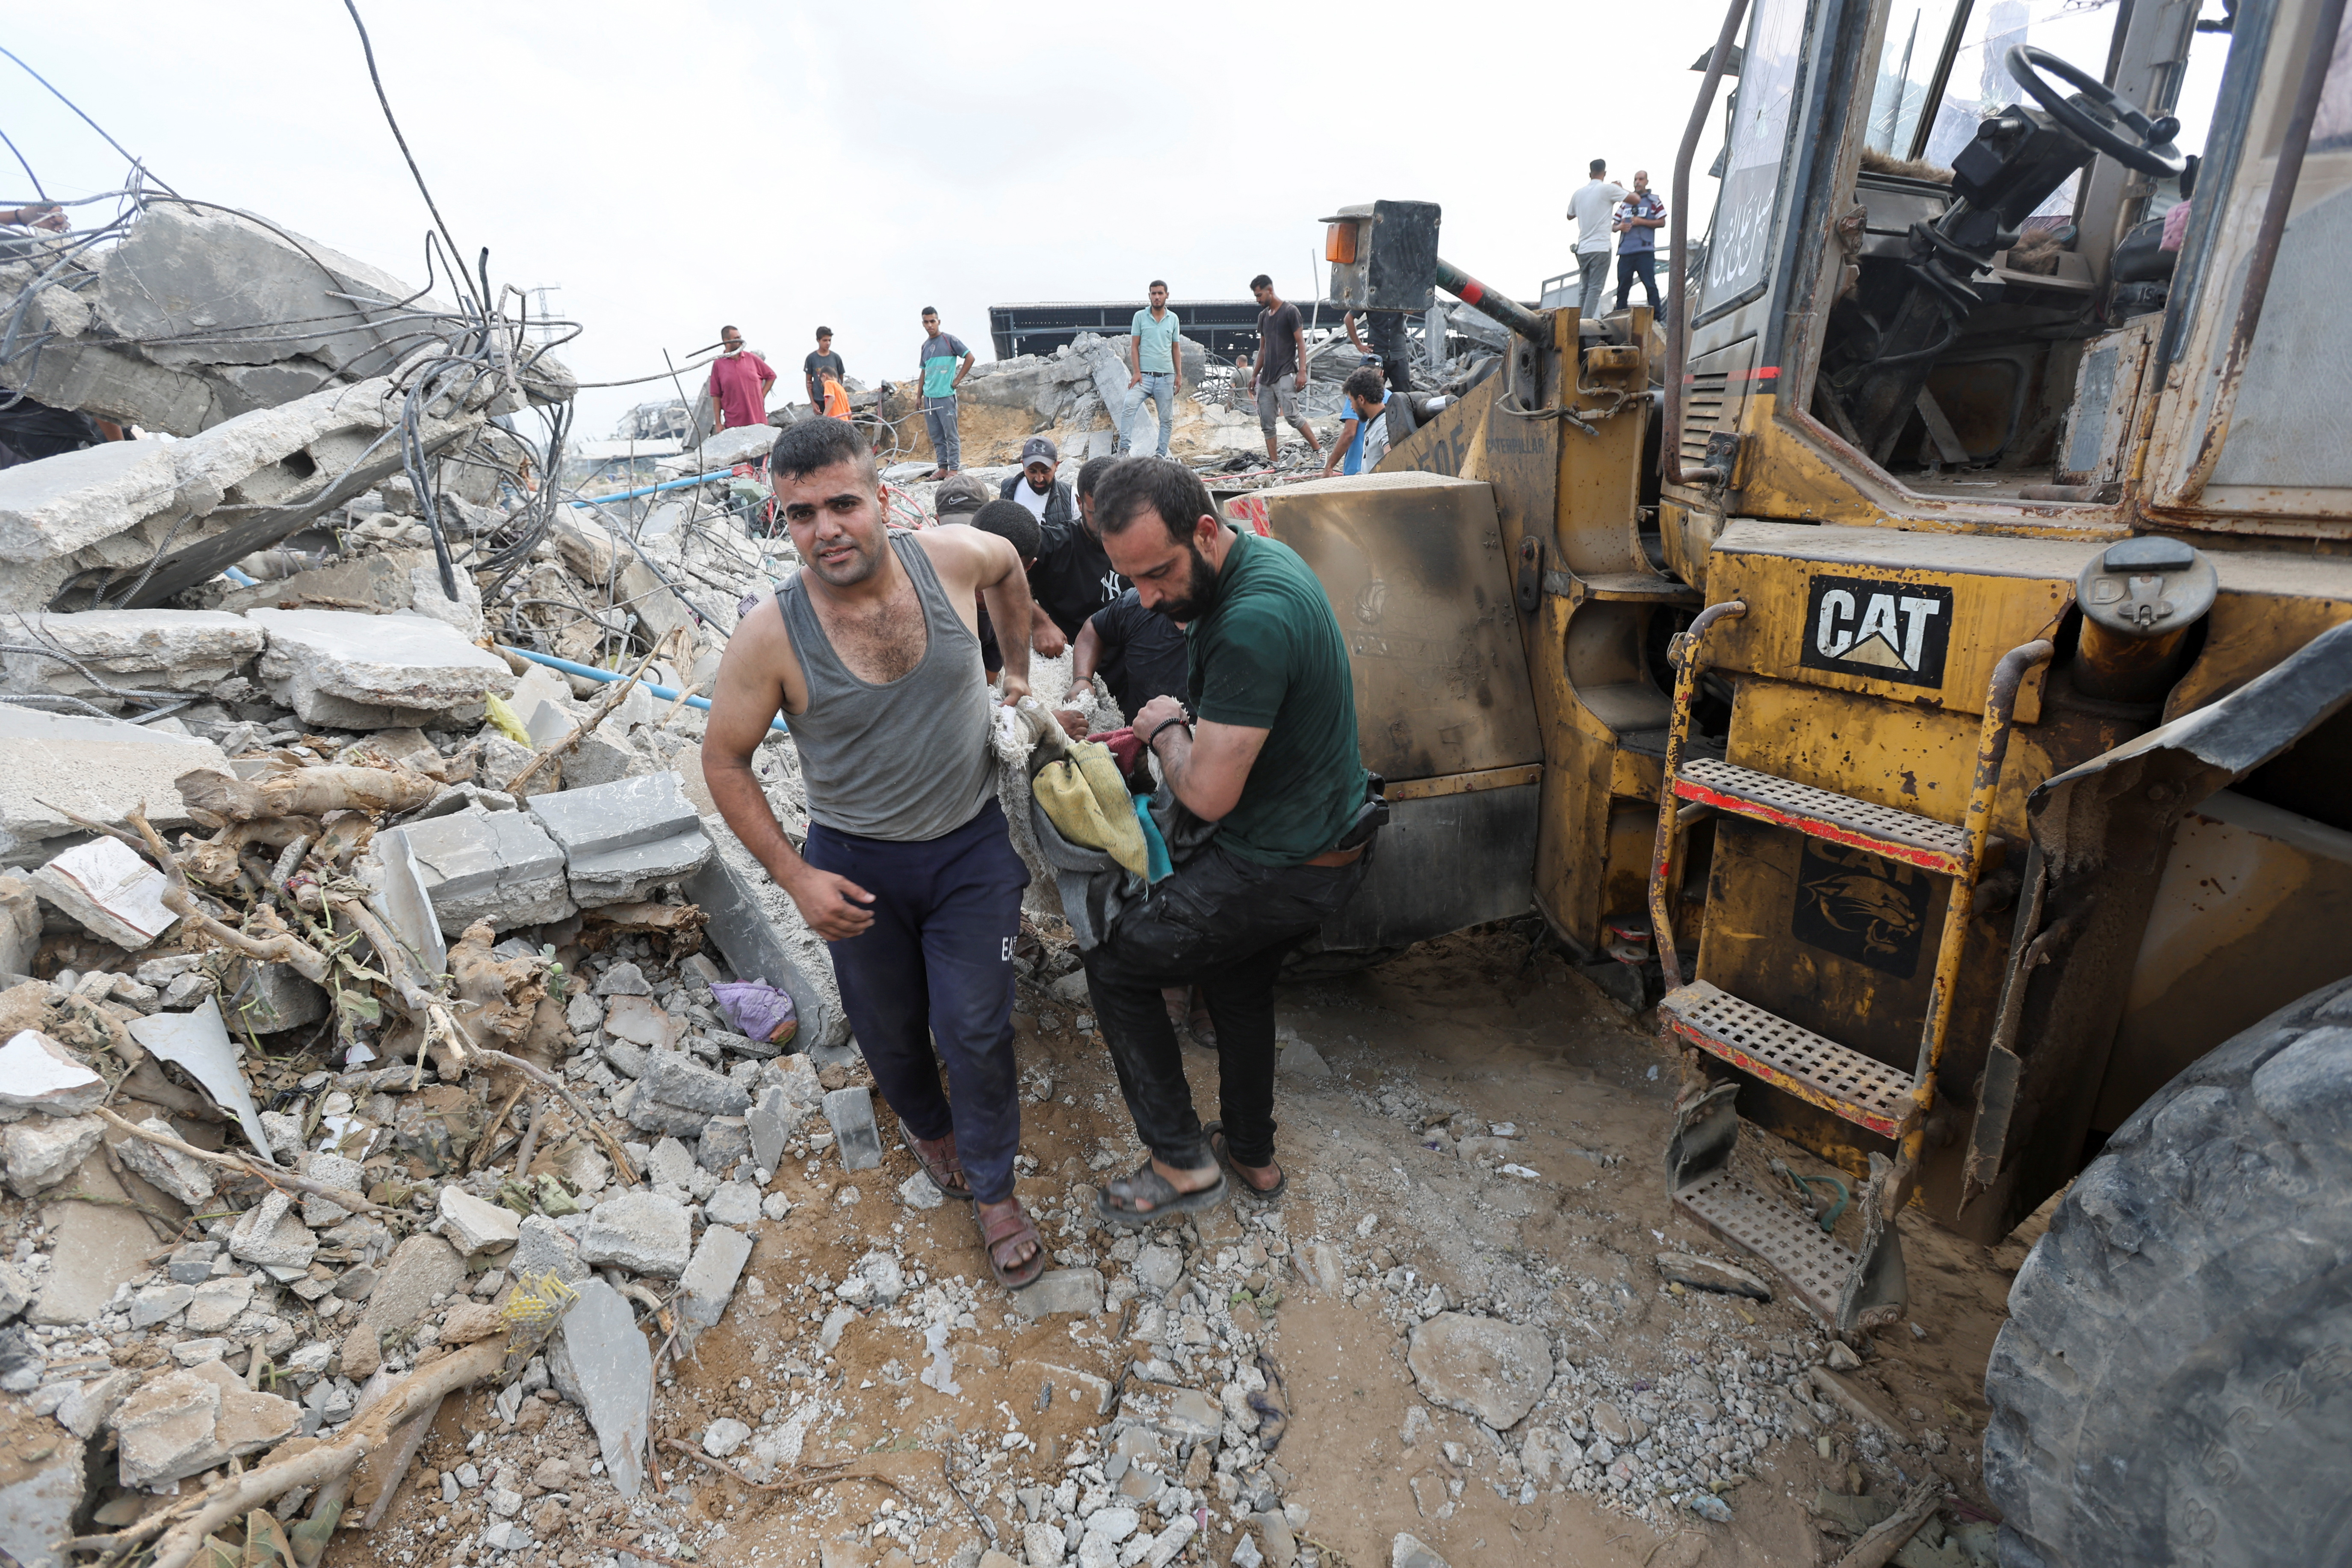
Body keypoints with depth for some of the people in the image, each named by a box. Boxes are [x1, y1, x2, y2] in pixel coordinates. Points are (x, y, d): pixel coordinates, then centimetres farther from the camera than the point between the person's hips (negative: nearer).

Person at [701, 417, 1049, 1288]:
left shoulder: (953, 556, -17)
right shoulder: (770, 636, -21)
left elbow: (1009, 564, 9)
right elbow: (724, 762, -8)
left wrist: (1017, 669, 12)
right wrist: (796, 878, -12)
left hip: (974, 842, 0)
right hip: (857, 863, 0)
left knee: (977, 1032, 5)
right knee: (890, 1028, 20)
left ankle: (993, 1186, 32)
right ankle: (925, 1122, 54)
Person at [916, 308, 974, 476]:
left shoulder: (950, 340, -2)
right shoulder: (925, 346, 16)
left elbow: (970, 358, -3)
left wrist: (958, 380, -6)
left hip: (946, 396, -6)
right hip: (929, 398, 7)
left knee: (951, 434, -4)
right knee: (936, 436, 8)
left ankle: (954, 469, -1)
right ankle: (943, 468, 14)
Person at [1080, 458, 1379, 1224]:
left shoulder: (1252, 623, -32)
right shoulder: (1259, 558, 1)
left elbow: (1209, 794, -27)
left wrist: (1166, 728, -9)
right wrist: (1185, 724, 3)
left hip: (1282, 867, -10)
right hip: (1322, 833, 10)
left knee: (1114, 966, 4)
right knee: (1239, 982, 27)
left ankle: (1182, 1161, 18)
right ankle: (1253, 1154, 47)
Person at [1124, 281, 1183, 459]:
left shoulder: (1173, 319, 11)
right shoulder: (1140, 316, 5)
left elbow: (1175, 348, 15)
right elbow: (1134, 346, 3)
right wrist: (1136, 372, -8)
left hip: (1166, 376, 3)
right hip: (1144, 375, -2)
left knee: (1167, 418, 3)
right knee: (1130, 406, -25)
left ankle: (1162, 455, 11)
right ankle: (1124, 448, -25)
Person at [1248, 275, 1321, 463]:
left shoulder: (1290, 311, -3)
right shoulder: (1263, 316, 18)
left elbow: (1301, 342, -7)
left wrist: (1302, 371, -18)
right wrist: (1255, 375, 21)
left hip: (1285, 374, -7)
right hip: (1266, 377, 7)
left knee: (1291, 415, -20)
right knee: (1266, 422, 0)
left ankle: (1319, 450, -10)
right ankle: (1273, 462, 3)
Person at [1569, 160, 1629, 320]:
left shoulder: (1579, 193, 11)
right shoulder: (1608, 189, -5)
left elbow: (1570, 215, 27)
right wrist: (1621, 187, 16)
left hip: (1582, 248, 6)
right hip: (1600, 247, -6)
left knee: (1584, 289, 10)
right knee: (1595, 288, -9)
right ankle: (1586, 322, -19)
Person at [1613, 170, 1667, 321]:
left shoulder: (1653, 200, 9)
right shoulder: (1625, 202, 20)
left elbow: (1662, 223, 2)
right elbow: (1614, 225, 21)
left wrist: (1642, 222, -9)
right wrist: (1619, 227, -3)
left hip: (1645, 251, -4)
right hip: (1625, 251, 4)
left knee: (1651, 285, -8)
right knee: (1622, 287, 4)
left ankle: (1658, 318, -7)